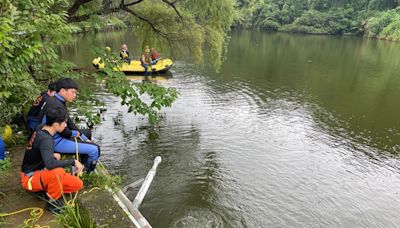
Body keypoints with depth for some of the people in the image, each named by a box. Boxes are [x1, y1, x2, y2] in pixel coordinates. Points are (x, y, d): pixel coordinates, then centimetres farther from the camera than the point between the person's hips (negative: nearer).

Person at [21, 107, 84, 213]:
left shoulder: (41, 127, -3)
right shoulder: (45, 139, -29)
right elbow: (50, 164, -43)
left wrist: (52, 155, 1)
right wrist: (73, 162, -31)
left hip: (41, 172, 8)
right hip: (30, 178, -8)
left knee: (78, 184, -6)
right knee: (58, 172, -40)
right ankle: (52, 202, -15)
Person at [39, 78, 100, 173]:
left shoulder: (59, 101, 5)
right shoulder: (56, 106, -28)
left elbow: (69, 121, 9)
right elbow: (64, 132, -27)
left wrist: (84, 138, 6)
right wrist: (76, 134, -5)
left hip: (57, 136, 11)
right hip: (56, 142, -11)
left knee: (87, 133, 26)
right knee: (95, 149, -16)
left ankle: (85, 164, 32)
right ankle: (88, 172, 13)